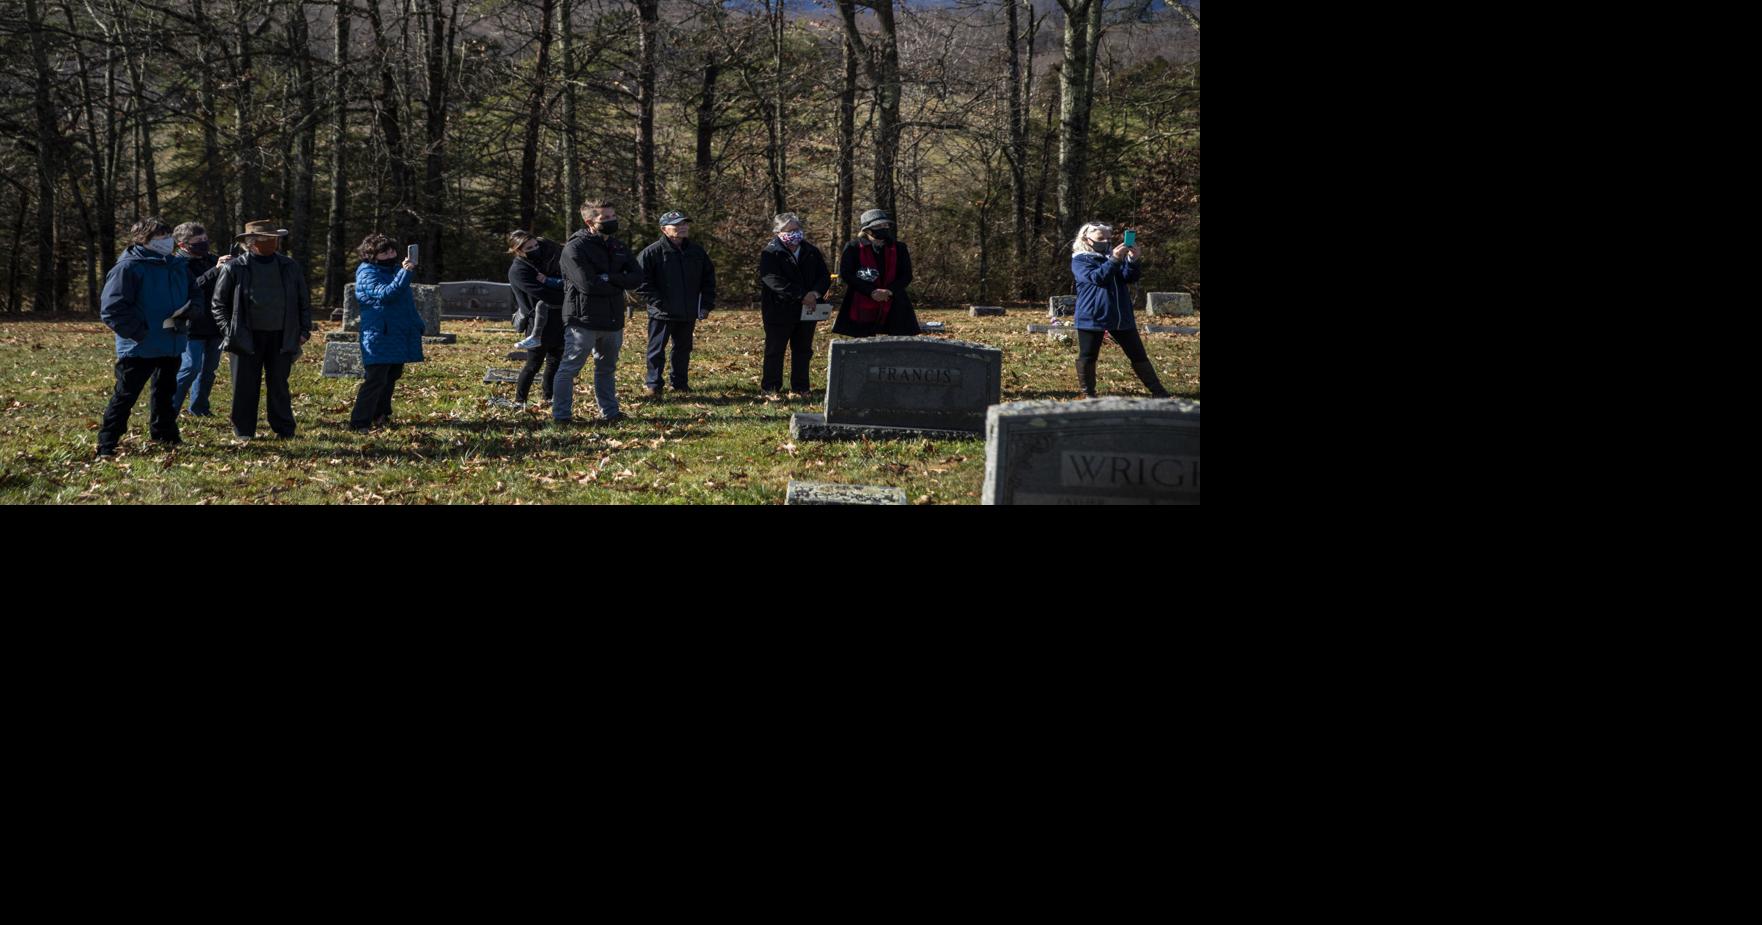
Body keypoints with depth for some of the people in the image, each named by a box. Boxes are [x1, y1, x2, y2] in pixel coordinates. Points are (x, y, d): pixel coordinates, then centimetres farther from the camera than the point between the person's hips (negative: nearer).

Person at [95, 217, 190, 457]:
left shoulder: (178, 266, 8)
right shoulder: (128, 267, -14)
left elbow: (193, 298, 20)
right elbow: (111, 309, -18)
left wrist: (182, 319, -1)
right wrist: (140, 332, -20)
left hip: (171, 345, 7)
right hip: (139, 348, -7)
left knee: (166, 393, 20)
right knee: (125, 396, -4)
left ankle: (165, 435, 34)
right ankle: (107, 444, 1)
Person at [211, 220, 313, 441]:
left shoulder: (290, 267, 8)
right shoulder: (235, 269, -2)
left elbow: (304, 301, 14)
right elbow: (218, 303, 4)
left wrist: (304, 329, 7)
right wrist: (228, 331, -4)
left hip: (281, 337, 2)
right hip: (247, 337, -2)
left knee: (279, 385, 6)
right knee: (245, 387, 2)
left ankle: (284, 429, 13)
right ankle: (244, 430, 11)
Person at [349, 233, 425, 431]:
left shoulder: (394, 269, 16)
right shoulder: (367, 273, -11)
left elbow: (404, 297, 30)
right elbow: (384, 294, -27)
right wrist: (405, 272, -33)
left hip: (397, 337, 9)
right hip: (379, 337, -9)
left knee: (391, 377, 15)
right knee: (375, 380, -13)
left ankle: (381, 415, 29)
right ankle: (359, 423, -12)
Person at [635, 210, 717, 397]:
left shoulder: (696, 252, 7)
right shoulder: (652, 252, -11)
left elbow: (708, 278, 15)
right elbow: (641, 282, -12)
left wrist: (706, 304, 6)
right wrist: (658, 302, -16)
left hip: (688, 313, 5)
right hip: (662, 314, -5)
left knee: (684, 349, 14)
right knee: (657, 350, 3)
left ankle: (680, 382, 27)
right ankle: (653, 385, 14)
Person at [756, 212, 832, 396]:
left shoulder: (811, 252, 10)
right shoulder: (770, 253, -7)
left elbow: (825, 276, 7)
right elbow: (774, 280, -20)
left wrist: (815, 293, -16)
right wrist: (801, 296, -23)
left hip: (807, 310, 5)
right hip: (779, 310, -5)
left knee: (803, 350, 9)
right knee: (775, 350, 1)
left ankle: (800, 388, 17)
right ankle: (770, 388, 9)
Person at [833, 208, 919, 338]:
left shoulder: (899, 248, 8)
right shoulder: (853, 248, 1)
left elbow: (907, 275, 6)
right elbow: (845, 274, -6)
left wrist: (890, 291, -14)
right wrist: (871, 292, -16)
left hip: (894, 307, 2)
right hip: (862, 306, -2)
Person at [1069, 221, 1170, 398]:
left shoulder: (1115, 255, 14)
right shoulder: (1079, 260, -4)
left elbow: (1130, 278, 0)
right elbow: (1096, 277, -22)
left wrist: (1132, 261, -19)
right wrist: (1114, 260, -31)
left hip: (1121, 316, 5)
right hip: (1092, 317, -5)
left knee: (1138, 354, 8)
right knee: (1088, 357, 1)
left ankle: (1158, 391, 14)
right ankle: (1088, 394, 13)